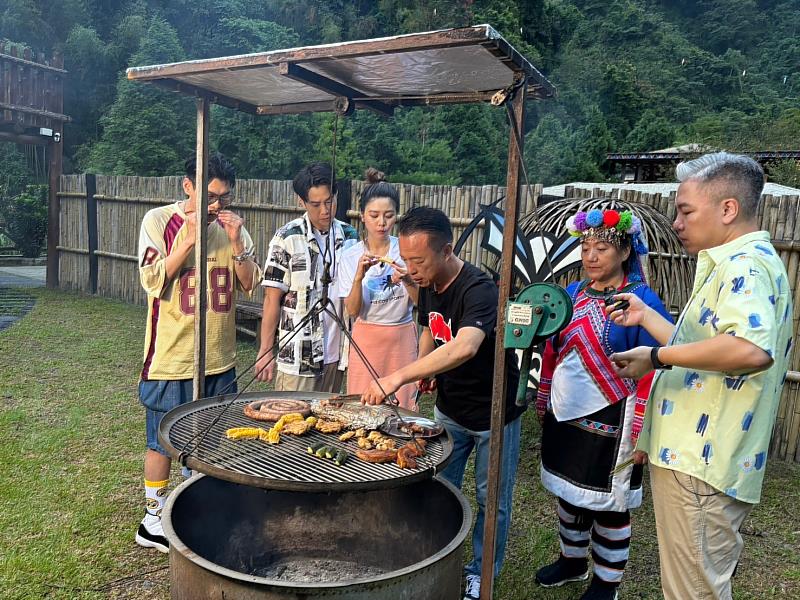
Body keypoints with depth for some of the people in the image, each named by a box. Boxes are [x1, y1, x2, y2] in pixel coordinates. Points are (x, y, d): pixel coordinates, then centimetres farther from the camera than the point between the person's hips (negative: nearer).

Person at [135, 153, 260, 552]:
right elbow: (153, 281, -14)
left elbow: (250, 284, 2)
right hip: (171, 357, -4)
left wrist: (236, 243, -13)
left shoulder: (232, 226, 4)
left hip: (219, 357, 5)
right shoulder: (159, 221, -8)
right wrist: (190, 238, -21)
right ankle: (153, 520, 26)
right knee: (163, 442, 8)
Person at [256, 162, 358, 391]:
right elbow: (272, 299, -7)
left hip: (336, 354, 4)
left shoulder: (349, 236, 4)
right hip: (297, 356, -4)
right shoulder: (287, 238, -7)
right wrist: (265, 352, -8)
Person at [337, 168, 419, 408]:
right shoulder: (350, 256, -4)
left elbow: (422, 301, -1)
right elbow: (352, 311, -8)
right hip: (366, 337, 0)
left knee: (402, 406, 5)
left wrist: (408, 281, -21)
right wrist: (359, 276, -23)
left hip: (402, 337, 0)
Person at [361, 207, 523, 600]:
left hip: (494, 414, -6)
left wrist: (401, 375, -54)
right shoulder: (428, 286, -6)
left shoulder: (479, 291, -30)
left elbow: (464, 348, -49)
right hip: (448, 408, 6)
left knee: (490, 500, 11)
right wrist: (422, 373, -4)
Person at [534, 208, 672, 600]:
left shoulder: (642, 301, -14)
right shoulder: (572, 294, 4)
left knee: (608, 504, 11)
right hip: (565, 420, 6)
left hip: (610, 425, -6)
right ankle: (572, 560, 43)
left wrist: (641, 432, -17)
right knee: (568, 493, 21)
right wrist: (544, 404, 15)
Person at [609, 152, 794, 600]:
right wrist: (646, 317, 19)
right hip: (693, 458, 11)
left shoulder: (747, 264, -17)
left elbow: (750, 349, -38)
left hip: (702, 467, -11)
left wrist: (657, 357, -27)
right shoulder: (734, 264, 18)